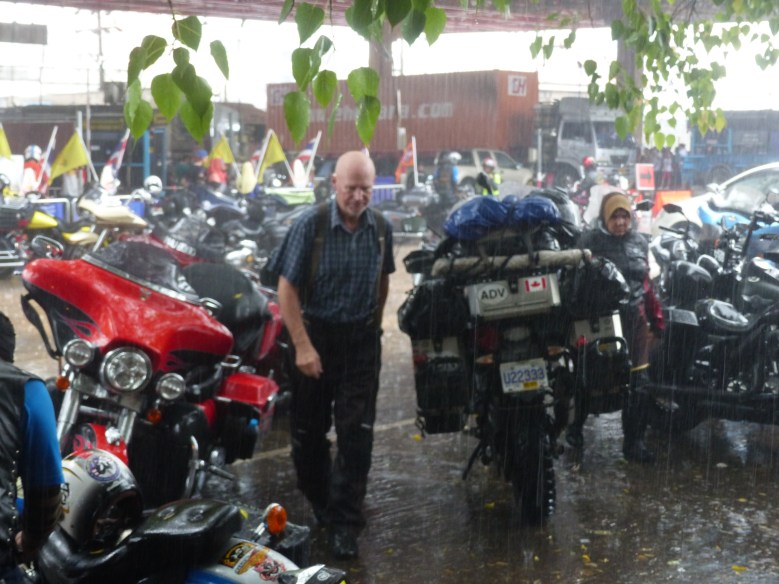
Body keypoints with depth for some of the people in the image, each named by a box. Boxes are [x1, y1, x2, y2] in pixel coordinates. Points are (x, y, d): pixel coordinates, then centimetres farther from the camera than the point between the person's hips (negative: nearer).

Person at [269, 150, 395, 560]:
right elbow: (287, 289, -12)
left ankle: (343, 522, 5)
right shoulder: (310, 226, -13)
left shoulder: (381, 229, -2)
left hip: (362, 339, 2)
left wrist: (375, 326, 13)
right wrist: (302, 346, -17)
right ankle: (318, 501, 34)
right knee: (309, 429, 12)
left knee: (356, 434, -2)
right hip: (316, 334, -2)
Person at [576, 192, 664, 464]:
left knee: (639, 384, 2)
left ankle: (634, 442, 11)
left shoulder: (639, 241, 9)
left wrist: (656, 321, 14)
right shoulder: (590, 241, -5)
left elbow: (646, 283, 15)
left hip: (634, 319, 4)